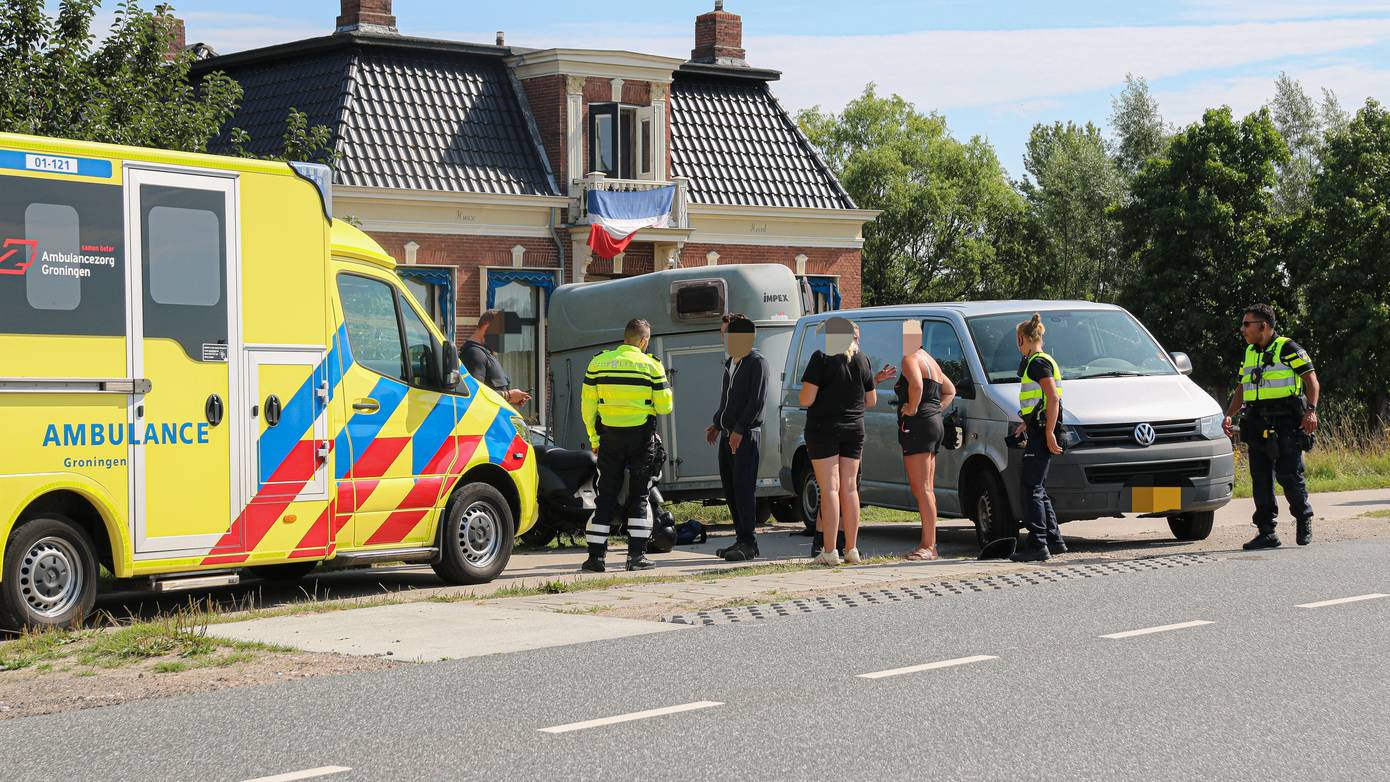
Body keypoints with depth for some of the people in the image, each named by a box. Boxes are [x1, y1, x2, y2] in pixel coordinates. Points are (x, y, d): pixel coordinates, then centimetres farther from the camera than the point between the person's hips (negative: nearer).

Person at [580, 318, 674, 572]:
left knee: (606, 496, 7)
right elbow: (664, 406, -4)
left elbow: (588, 406, 3)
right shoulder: (651, 365, -5)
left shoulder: (598, 363, 2)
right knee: (639, 496, 7)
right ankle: (637, 555, 2)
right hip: (642, 437, -2)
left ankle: (596, 556, 4)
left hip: (610, 437, 2)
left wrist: (594, 439, 11)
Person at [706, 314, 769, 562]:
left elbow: (757, 401, -15)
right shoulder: (730, 362, 19)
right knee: (729, 486, 8)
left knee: (743, 488, -11)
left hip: (746, 435, -9)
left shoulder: (757, 362, -8)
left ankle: (749, 543, -10)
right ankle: (742, 539, 13)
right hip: (728, 435, 9)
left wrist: (739, 430, -19)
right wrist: (717, 424, 20)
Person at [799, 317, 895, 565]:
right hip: (854, 428, 4)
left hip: (824, 429, -4)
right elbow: (871, 401, 9)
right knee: (849, 488, 9)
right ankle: (851, 549, 9)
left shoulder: (821, 358, -10)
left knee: (829, 488, -5)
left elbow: (806, 400, -14)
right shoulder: (862, 360, 5)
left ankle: (829, 551, -8)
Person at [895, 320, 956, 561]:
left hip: (918, 424, -10)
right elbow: (950, 390, 33)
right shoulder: (930, 361, 22)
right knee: (927, 490, 12)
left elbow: (916, 384, -30)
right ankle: (928, 544, 13)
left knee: (921, 489, -12)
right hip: (935, 424, 10)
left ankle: (928, 546, -16)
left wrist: (912, 408, -17)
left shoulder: (910, 360, -9)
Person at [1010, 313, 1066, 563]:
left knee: (1032, 488, -11)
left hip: (1042, 432, -10)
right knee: (1036, 489, 14)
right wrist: (1027, 424, 22)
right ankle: (1055, 541, 19)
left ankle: (1038, 545, -13)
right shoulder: (1037, 362, 20)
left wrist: (1049, 433, -22)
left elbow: (1053, 398, -19)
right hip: (1038, 431, 10)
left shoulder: (1038, 362, -11)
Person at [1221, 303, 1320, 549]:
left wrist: (1311, 410, -19)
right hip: (1258, 425, 6)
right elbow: (1242, 390, 24)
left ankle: (1304, 519, 16)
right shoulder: (1250, 354, 19)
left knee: (1289, 475, -7)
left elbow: (1312, 381, -5)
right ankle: (1266, 533, 6)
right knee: (1261, 478, 2)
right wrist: (1229, 415, 10)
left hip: (1286, 424, -6)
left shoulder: (1288, 349, -3)